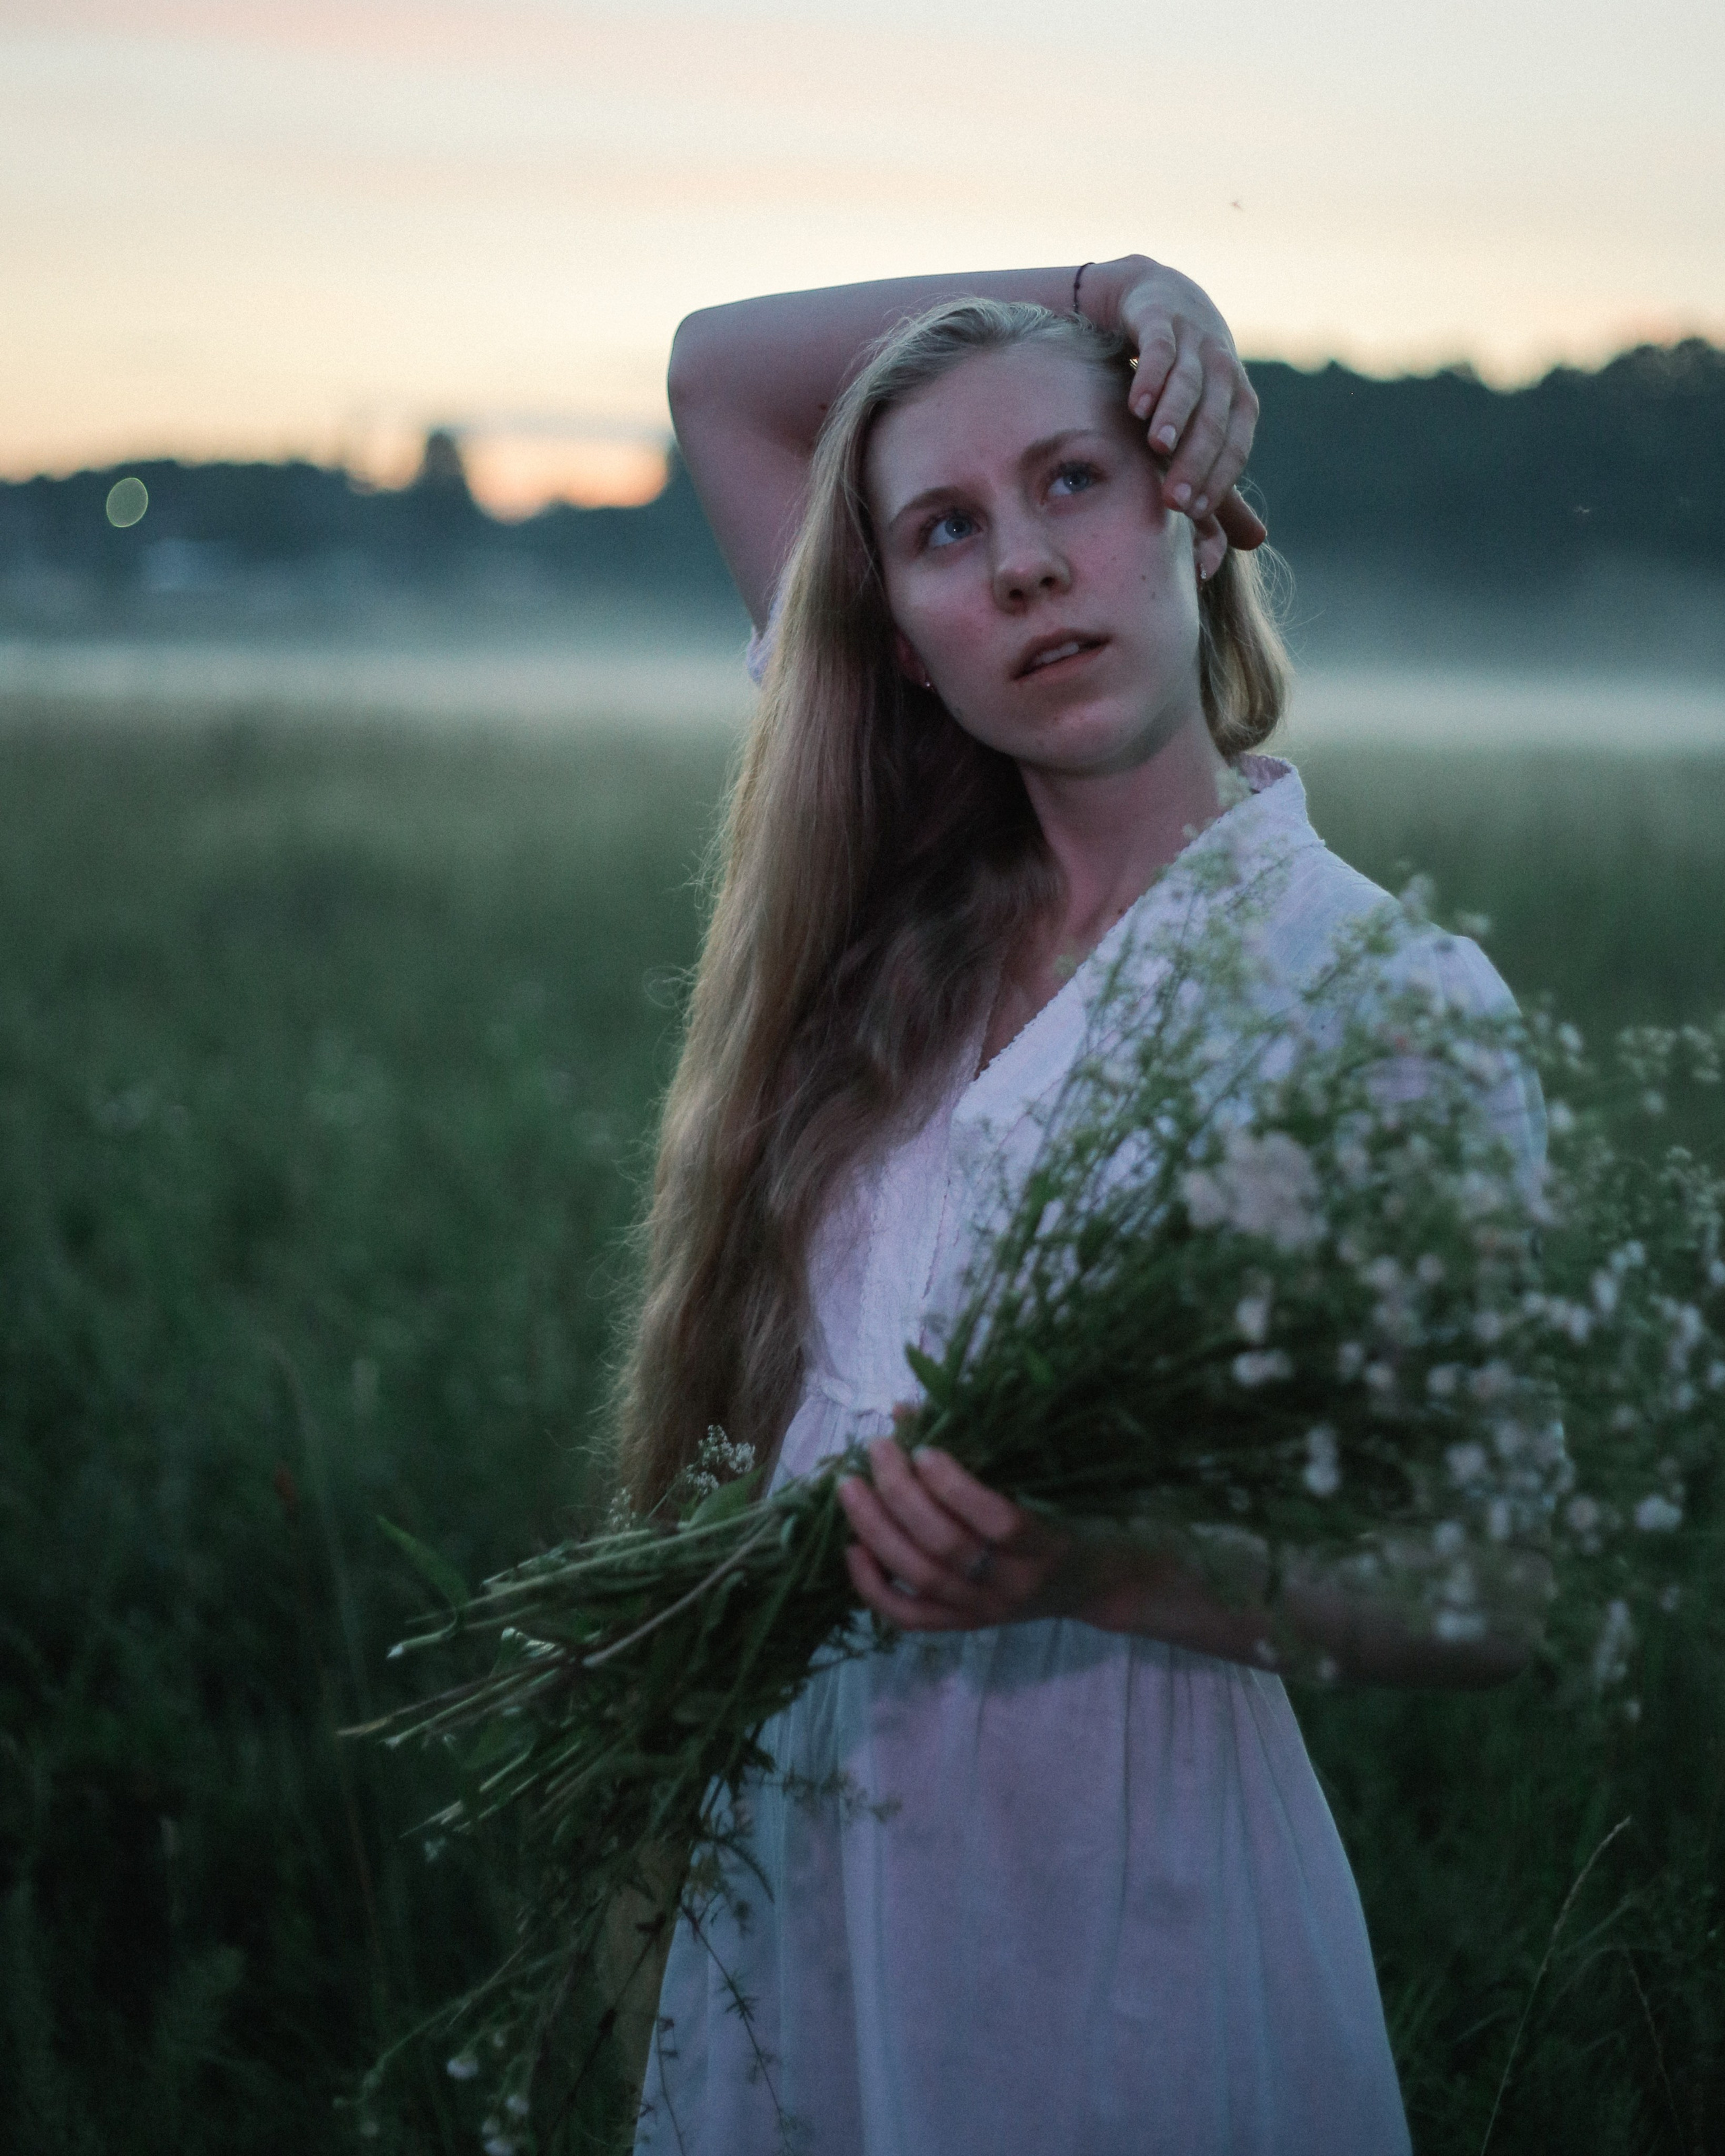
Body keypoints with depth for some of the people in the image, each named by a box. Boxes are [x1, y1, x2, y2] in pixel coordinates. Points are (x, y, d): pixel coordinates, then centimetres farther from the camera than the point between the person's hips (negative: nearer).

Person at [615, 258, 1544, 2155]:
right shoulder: (909, 904, 3)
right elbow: (723, 375, 10)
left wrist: (1090, 1569, -26)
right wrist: (1090, 292, 2)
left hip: (1119, 1867, -5)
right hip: (788, 1844, 5)